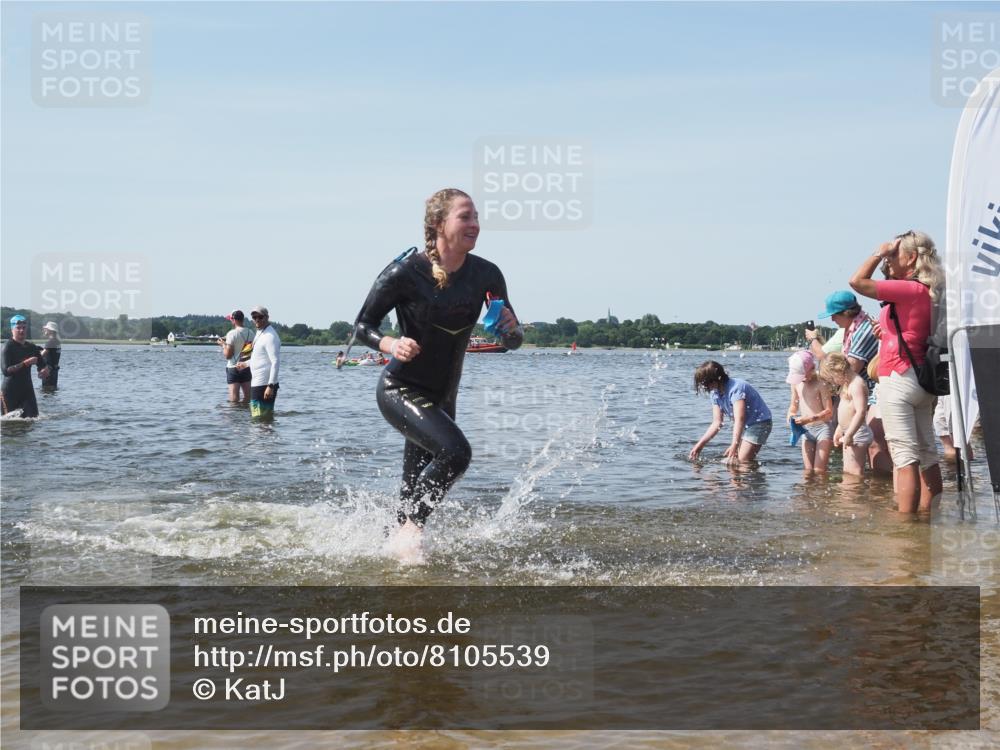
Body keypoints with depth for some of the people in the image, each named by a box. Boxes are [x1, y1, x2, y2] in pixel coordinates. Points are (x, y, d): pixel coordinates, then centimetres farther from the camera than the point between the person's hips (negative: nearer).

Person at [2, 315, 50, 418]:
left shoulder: (31, 347, 9)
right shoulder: (8, 347, -9)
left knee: (33, 417, -4)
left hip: (27, 390, 5)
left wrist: (45, 371, -11)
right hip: (10, 391, -5)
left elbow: (43, 366, 13)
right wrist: (25, 363, -27)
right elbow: (6, 371, -21)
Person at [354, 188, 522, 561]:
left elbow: (512, 340, 1)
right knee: (454, 451, -26)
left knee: (418, 485, 13)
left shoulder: (486, 275, -5)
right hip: (400, 389, -6)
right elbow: (363, 325, -9)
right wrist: (390, 344, -29)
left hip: (442, 396, 6)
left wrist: (511, 329, -22)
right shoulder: (405, 272, -18)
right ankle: (409, 529, -9)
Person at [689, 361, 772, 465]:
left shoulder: (736, 388, -28)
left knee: (742, 461, -18)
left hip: (759, 422, -9)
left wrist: (734, 446, -45)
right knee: (729, 461, 2)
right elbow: (717, 423, 1)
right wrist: (700, 445, -6)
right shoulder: (715, 393, -1)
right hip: (745, 425, 9)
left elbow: (739, 420, -36)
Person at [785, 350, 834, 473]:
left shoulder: (820, 383, -14)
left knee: (819, 471, -12)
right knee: (807, 470, 3)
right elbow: (794, 405, 18)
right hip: (806, 431, 6)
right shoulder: (796, 383, 4)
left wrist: (810, 419, -25)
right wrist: (790, 414, -5)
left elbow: (829, 411, -13)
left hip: (822, 428, -6)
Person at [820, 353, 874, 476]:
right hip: (849, 433, 11)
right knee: (847, 472, 13)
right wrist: (839, 431, 29)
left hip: (857, 433, -11)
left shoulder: (857, 384, -16)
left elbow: (861, 411, -26)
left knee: (854, 473, -12)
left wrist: (849, 434, -27)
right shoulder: (846, 384, 16)